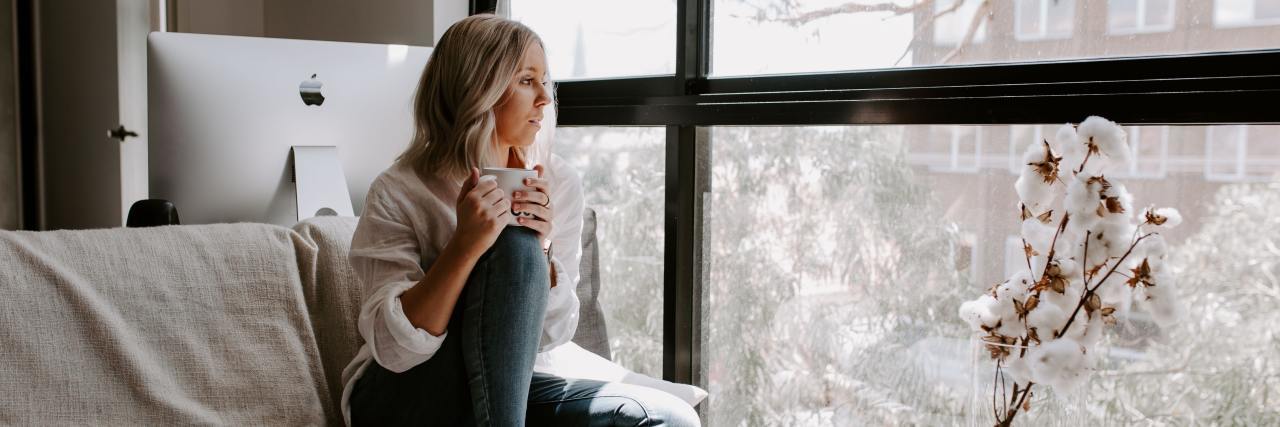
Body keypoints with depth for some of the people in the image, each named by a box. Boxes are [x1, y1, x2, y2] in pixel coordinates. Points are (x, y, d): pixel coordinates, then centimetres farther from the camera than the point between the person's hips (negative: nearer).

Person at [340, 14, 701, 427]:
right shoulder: (398, 192, -14)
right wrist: (465, 245, -33)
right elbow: (395, 347, -22)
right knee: (514, 248, -29)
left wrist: (541, 250, -21)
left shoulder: (560, 184, -2)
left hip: (503, 389, 4)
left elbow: (550, 335, -2)